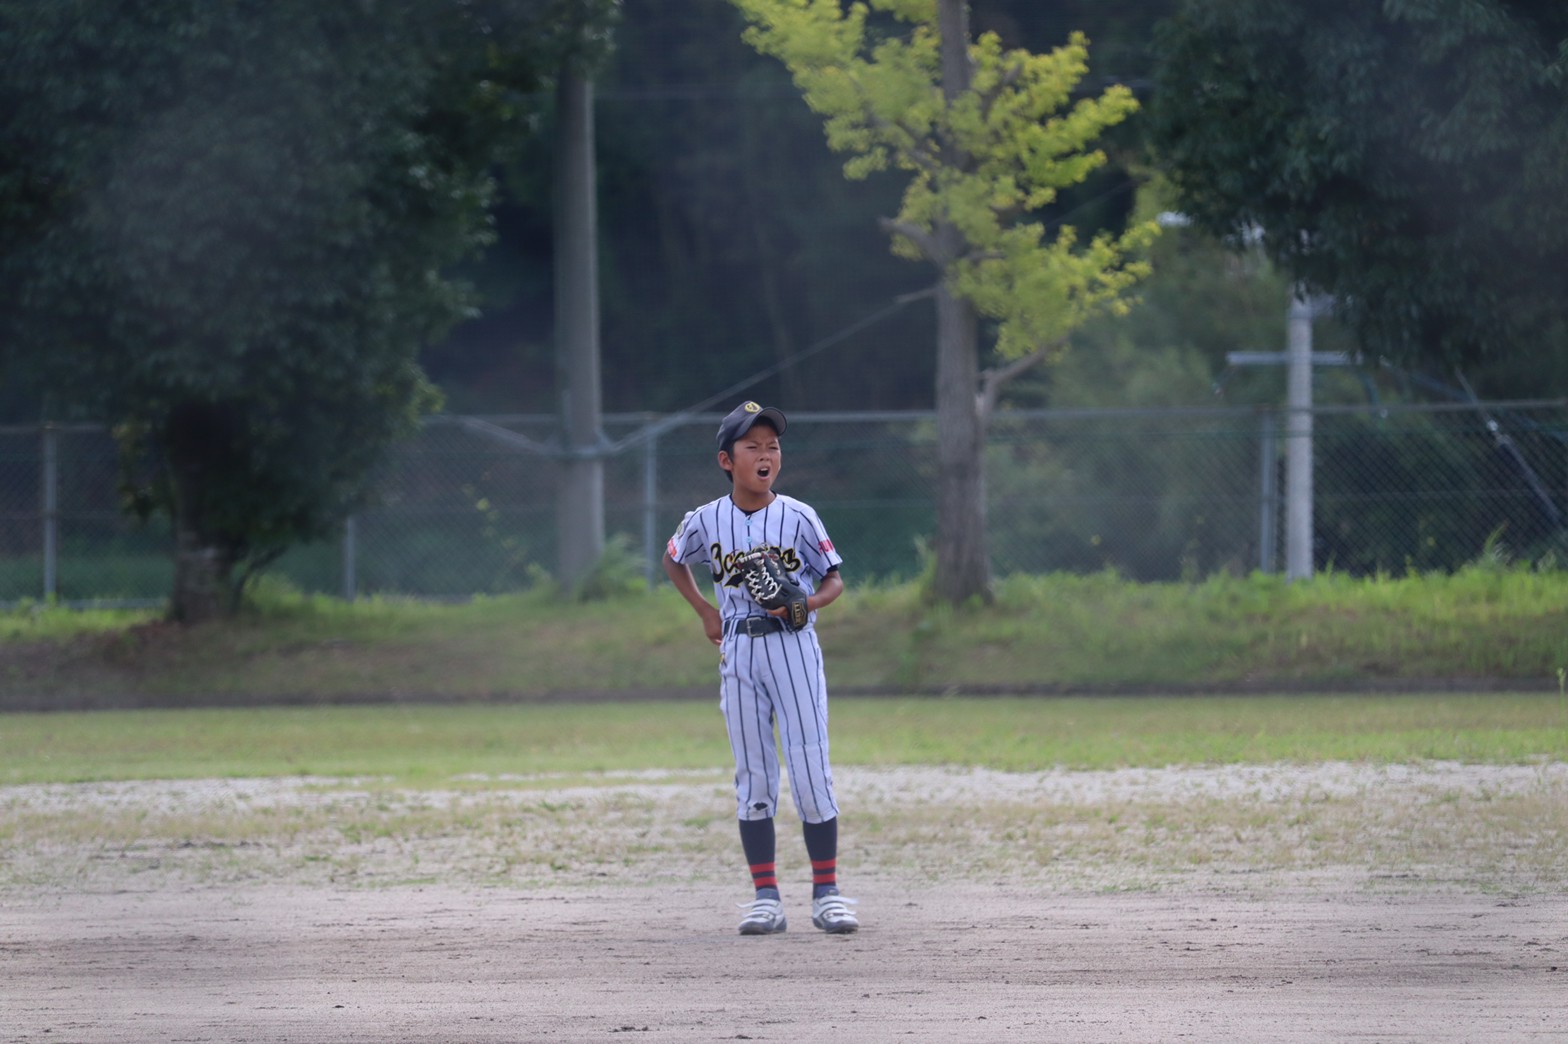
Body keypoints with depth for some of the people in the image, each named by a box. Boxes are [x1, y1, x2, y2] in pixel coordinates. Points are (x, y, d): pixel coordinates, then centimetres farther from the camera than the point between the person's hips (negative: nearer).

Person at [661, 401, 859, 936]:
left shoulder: (798, 517, -4)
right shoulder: (706, 521, 1)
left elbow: (834, 581, 3)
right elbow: (673, 560, 21)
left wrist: (807, 603, -17)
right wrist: (704, 611, 11)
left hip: (793, 647, -2)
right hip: (738, 652, 2)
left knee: (811, 770, -6)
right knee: (752, 776, 3)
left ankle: (827, 892, 2)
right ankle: (766, 897, 7)